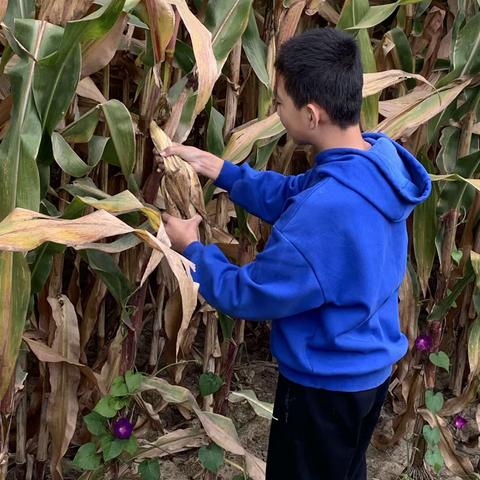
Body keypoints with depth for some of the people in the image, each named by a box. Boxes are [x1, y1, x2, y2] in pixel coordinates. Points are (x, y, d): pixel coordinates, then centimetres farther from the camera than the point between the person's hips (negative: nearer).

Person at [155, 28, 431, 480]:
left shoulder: (327, 211, -38)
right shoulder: (379, 159, -8)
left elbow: (249, 295, -24)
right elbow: (289, 195, 5)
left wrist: (193, 248, -8)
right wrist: (215, 167, 0)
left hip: (326, 384, -8)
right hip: (368, 369, 8)